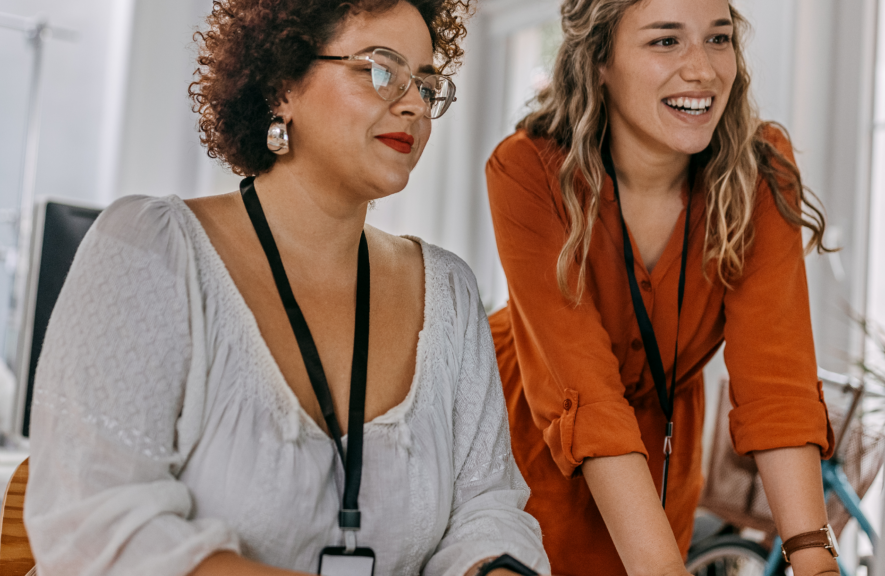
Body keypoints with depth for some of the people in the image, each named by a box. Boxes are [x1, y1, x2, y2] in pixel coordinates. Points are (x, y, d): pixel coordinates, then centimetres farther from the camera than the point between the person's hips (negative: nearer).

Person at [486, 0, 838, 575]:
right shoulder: (529, 173, -27)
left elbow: (775, 374, -24)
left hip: (662, 441, 3)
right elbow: (584, 389, -33)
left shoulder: (760, 171, -19)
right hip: (530, 439, -2)